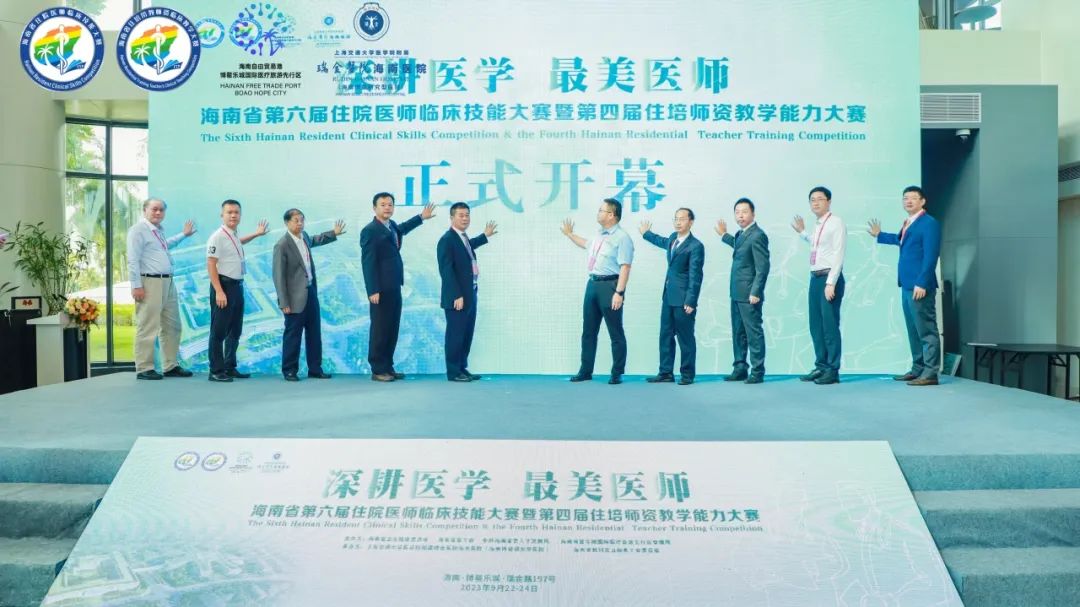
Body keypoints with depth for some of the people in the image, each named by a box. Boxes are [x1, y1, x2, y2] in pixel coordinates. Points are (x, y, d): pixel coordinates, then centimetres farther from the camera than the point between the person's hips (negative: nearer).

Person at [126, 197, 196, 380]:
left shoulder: (159, 230, 18)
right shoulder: (138, 230, -7)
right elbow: (133, 260, -13)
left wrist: (184, 234, 45)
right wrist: (136, 286, -18)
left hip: (168, 283, 9)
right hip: (150, 283, -9)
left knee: (172, 326, 13)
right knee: (147, 327, -5)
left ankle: (171, 366, 21)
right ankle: (144, 369, 2)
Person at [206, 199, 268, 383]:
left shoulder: (234, 235, 12)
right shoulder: (217, 237, -14)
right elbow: (211, 265, -18)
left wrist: (256, 234, 33)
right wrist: (219, 292, -24)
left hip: (237, 285, 9)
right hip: (224, 285, -9)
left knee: (235, 331, 15)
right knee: (219, 331, -3)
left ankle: (230, 368, 25)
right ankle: (216, 371, 4)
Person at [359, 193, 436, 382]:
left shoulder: (392, 225, 14)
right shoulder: (370, 230, -11)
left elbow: (400, 230, 40)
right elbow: (368, 262, -15)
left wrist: (421, 217, 43)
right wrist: (373, 290, -20)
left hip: (394, 288, 9)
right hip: (381, 289, -8)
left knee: (392, 329, 11)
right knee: (380, 329, -2)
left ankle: (388, 367, 18)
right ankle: (377, 370, 5)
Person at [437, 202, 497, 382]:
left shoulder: (463, 237, 12)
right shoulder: (447, 240, -15)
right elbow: (446, 271, -20)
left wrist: (485, 236, 41)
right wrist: (457, 296, -23)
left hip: (470, 294, 9)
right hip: (457, 297, -9)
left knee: (467, 334, 13)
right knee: (455, 335, -2)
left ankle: (462, 368, 22)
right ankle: (453, 372, 5)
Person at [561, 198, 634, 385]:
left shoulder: (622, 237, -13)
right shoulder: (599, 235, 13)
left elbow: (625, 267, -20)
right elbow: (587, 245, 38)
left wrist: (619, 292, -26)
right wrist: (570, 234, 42)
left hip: (609, 285, -9)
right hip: (592, 284, 9)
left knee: (615, 332, 2)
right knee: (588, 330, 13)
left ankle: (617, 373, 12)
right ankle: (585, 371, 23)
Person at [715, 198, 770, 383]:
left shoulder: (757, 235, -15)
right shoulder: (741, 233, 11)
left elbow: (763, 267, -18)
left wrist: (755, 293, -21)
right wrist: (724, 235, 34)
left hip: (749, 294, -9)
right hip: (737, 293, 9)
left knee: (754, 332, -2)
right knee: (738, 332, 14)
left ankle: (757, 372, 5)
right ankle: (740, 369, 23)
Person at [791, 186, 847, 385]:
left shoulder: (836, 223, -8)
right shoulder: (817, 226, 15)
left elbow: (838, 255, -14)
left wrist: (831, 283, -19)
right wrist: (802, 232, 25)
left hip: (829, 278, -8)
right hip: (815, 278, 8)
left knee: (829, 325, -5)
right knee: (816, 325, 11)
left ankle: (833, 370, 3)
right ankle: (821, 366, 20)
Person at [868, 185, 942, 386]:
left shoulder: (929, 223, -11)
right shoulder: (908, 224, 16)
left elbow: (930, 256, -18)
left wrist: (922, 283, -23)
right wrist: (879, 235, 46)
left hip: (920, 286, -9)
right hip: (907, 285, 9)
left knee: (927, 331, -6)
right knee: (913, 331, 14)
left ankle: (930, 373, -3)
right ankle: (918, 369, 22)